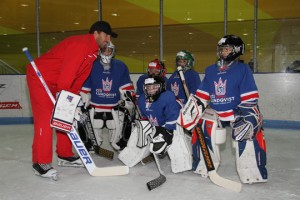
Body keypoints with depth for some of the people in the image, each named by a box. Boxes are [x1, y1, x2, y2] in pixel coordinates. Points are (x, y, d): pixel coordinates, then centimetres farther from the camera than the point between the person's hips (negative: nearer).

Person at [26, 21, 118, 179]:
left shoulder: (93, 50, 9)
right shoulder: (81, 44, -22)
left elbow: (80, 78, 10)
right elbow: (68, 71, -27)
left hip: (57, 82, 10)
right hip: (40, 77, -10)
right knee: (45, 118, -11)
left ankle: (65, 155, 21)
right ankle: (40, 163, -3)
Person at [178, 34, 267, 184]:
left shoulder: (242, 69, -8)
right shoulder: (210, 70, 8)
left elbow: (250, 97, -12)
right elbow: (202, 93, 12)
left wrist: (247, 115, -20)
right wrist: (193, 106, 1)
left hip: (238, 111, -4)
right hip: (215, 112, 5)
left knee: (250, 133, -22)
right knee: (201, 129, -7)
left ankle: (253, 172, -9)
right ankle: (204, 165, 11)